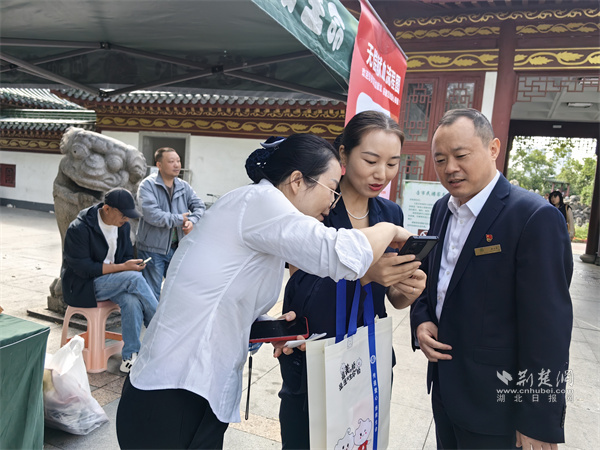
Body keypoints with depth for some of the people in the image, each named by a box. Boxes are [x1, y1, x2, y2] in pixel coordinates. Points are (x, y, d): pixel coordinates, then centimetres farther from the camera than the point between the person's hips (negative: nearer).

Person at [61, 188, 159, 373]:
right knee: (135, 278, -29)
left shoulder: (123, 225, 3)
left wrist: (131, 265, -12)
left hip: (111, 280, 6)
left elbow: (127, 256, 12)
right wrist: (122, 267, -25)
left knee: (132, 300, -30)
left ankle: (130, 356, -21)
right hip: (82, 286, -6)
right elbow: (84, 269, -21)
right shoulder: (79, 229, -18)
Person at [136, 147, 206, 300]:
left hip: (176, 247, 6)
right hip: (152, 249, -6)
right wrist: (179, 219, -19)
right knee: (152, 294, 3)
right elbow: (151, 214, -23)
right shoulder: (148, 185, -11)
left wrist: (192, 220, -16)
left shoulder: (183, 186, 7)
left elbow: (199, 206, 6)